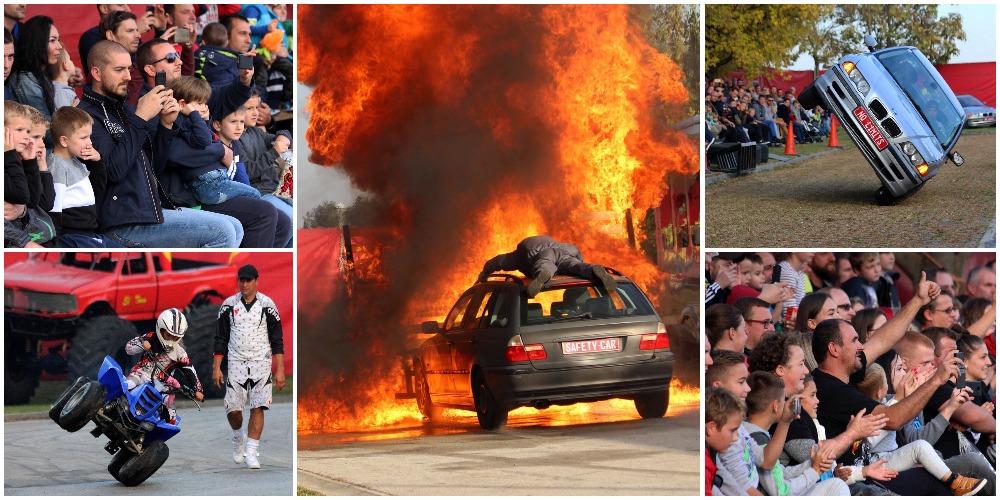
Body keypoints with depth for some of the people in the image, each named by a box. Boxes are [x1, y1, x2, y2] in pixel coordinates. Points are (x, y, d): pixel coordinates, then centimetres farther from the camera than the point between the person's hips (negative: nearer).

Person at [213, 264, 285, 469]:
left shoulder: (267, 305, 1)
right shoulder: (229, 305, 5)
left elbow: (277, 340, 3)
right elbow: (221, 339, 9)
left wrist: (280, 370, -3)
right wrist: (216, 368, 3)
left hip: (261, 363, -1)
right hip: (236, 364, 1)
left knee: (258, 408, -10)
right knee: (233, 409, -2)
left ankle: (251, 452, -5)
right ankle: (238, 437, 29)